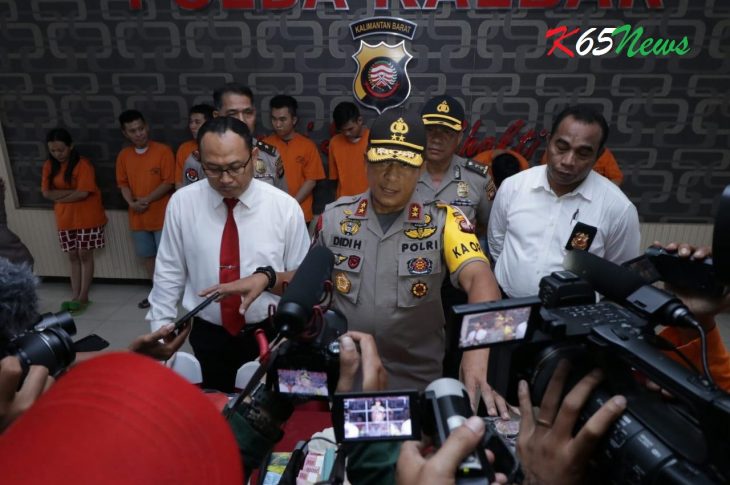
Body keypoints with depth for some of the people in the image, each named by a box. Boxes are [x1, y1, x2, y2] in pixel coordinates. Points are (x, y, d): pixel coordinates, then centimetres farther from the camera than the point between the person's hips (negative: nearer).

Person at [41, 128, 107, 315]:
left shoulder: (83, 164, -13)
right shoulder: (49, 166, 4)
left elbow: (83, 193, -20)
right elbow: (46, 192, -3)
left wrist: (59, 197, -8)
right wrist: (72, 191, -15)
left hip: (87, 218, -5)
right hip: (65, 219, 6)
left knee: (85, 255, 2)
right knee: (73, 257, 11)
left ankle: (83, 297, 10)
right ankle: (74, 296, 17)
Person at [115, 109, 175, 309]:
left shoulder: (163, 151, -10)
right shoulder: (123, 155, 6)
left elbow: (169, 182, -13)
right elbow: (123, 183, 10)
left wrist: (147, 200, -17)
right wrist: (132, 202, -8)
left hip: (162, 215, -5)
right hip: (138, 217, 6)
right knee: (147, 255, 15)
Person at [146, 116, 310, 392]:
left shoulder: (285, 207, -13)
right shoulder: (182, 203, -9)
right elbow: (169, 274, -2)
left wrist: (268, 277, -25)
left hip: (270, 335, -1)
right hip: (208, 337, 1)